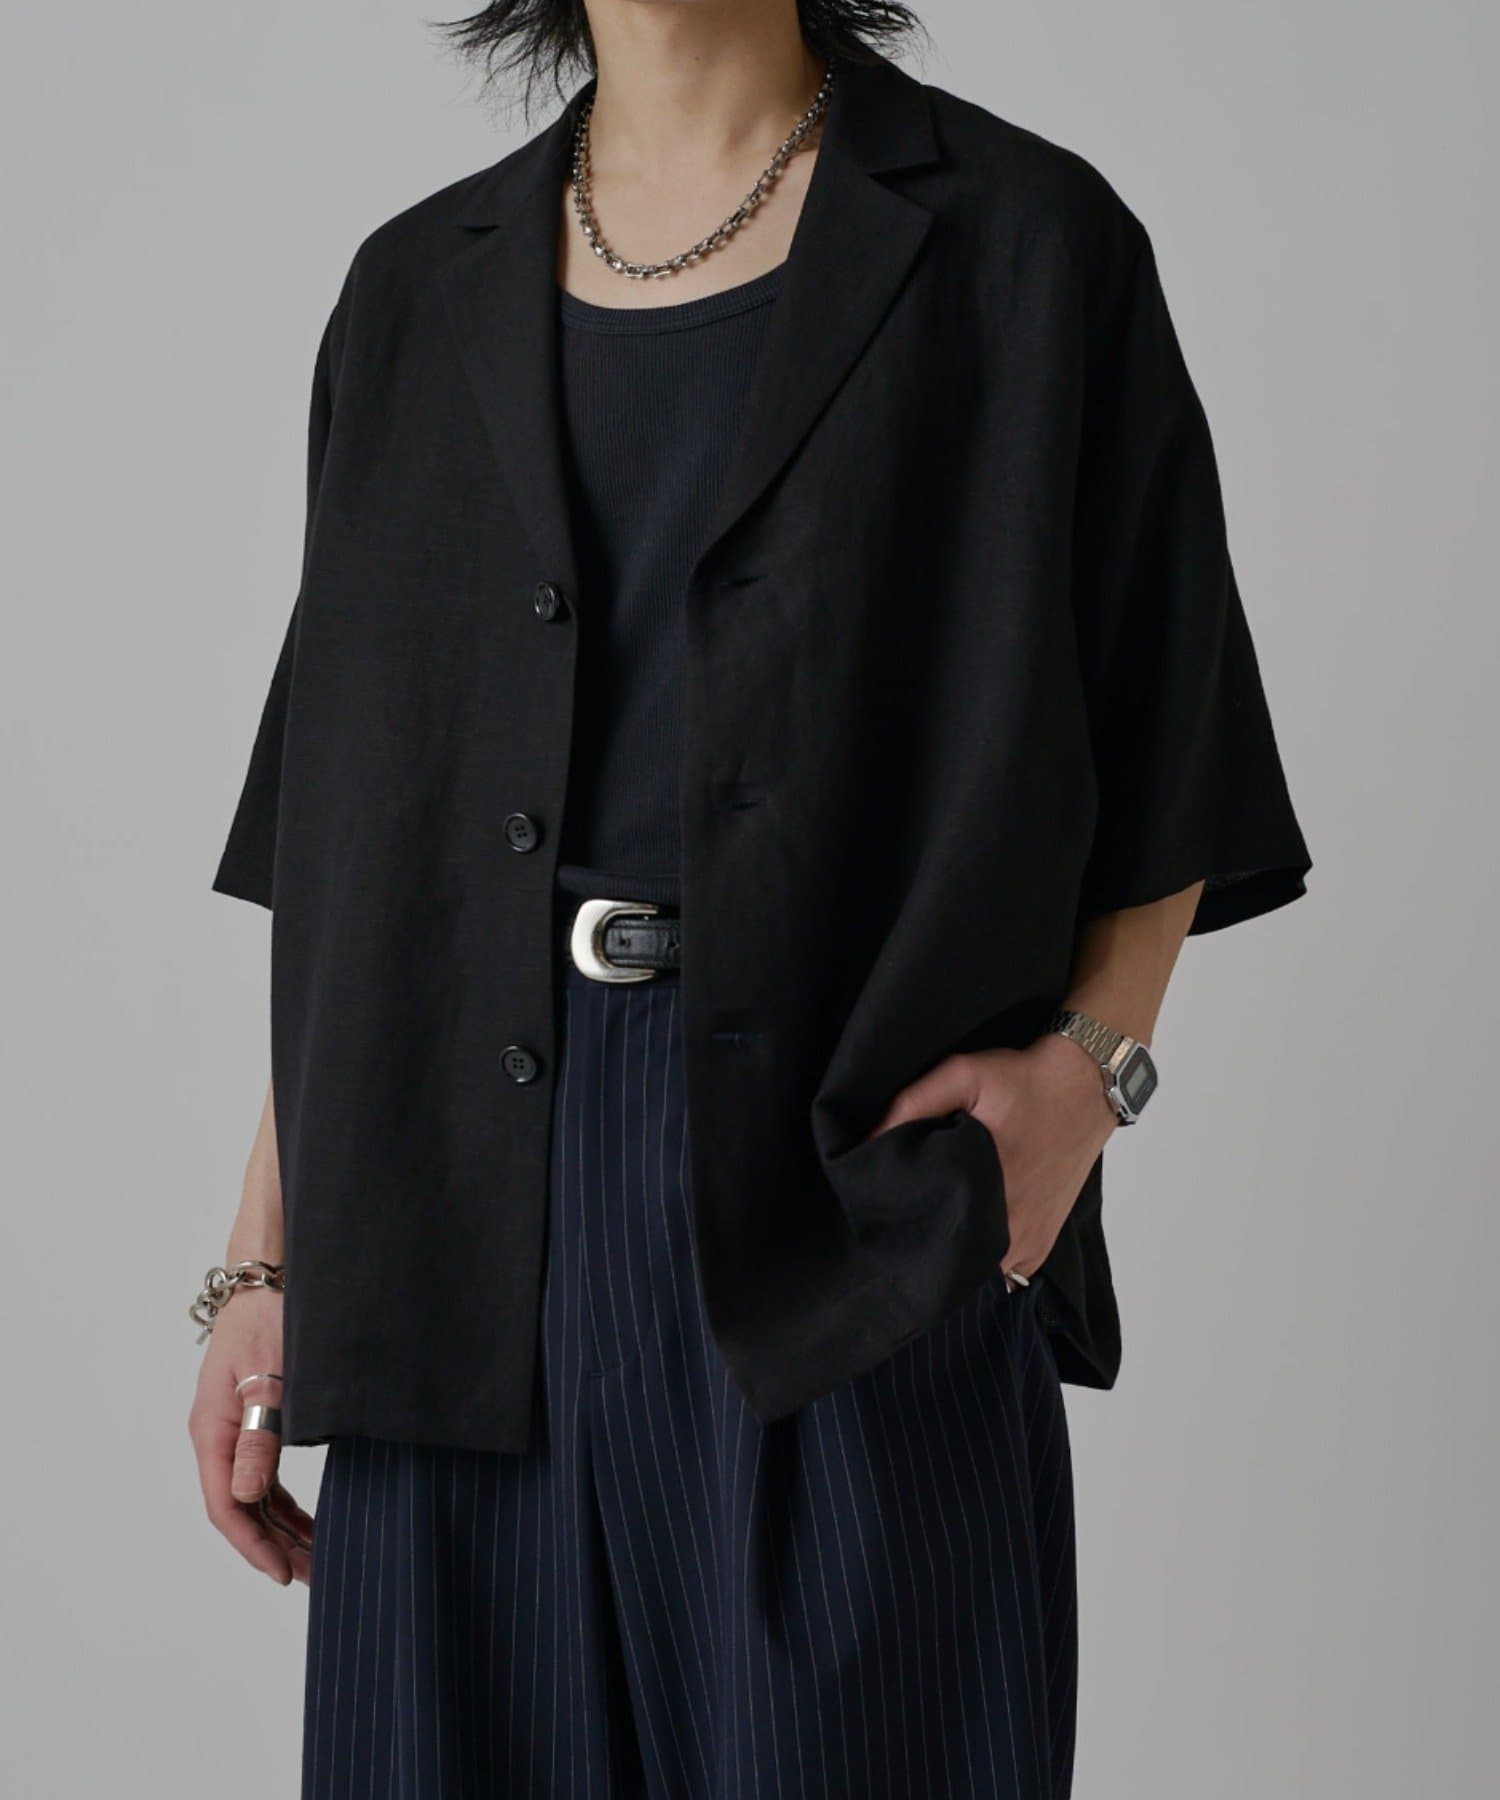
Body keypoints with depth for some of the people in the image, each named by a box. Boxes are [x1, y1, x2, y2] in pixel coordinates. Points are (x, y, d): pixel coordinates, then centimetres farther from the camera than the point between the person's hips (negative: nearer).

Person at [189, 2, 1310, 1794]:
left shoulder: (1025, 246, 1)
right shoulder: (417, 294, 11)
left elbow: (1167, 764, 3)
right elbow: (343, 840, 11)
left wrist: (1089, 1060, -14)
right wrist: (265, 1261, 6)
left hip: (848, 1201, -3)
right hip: (473, 1224, 3)